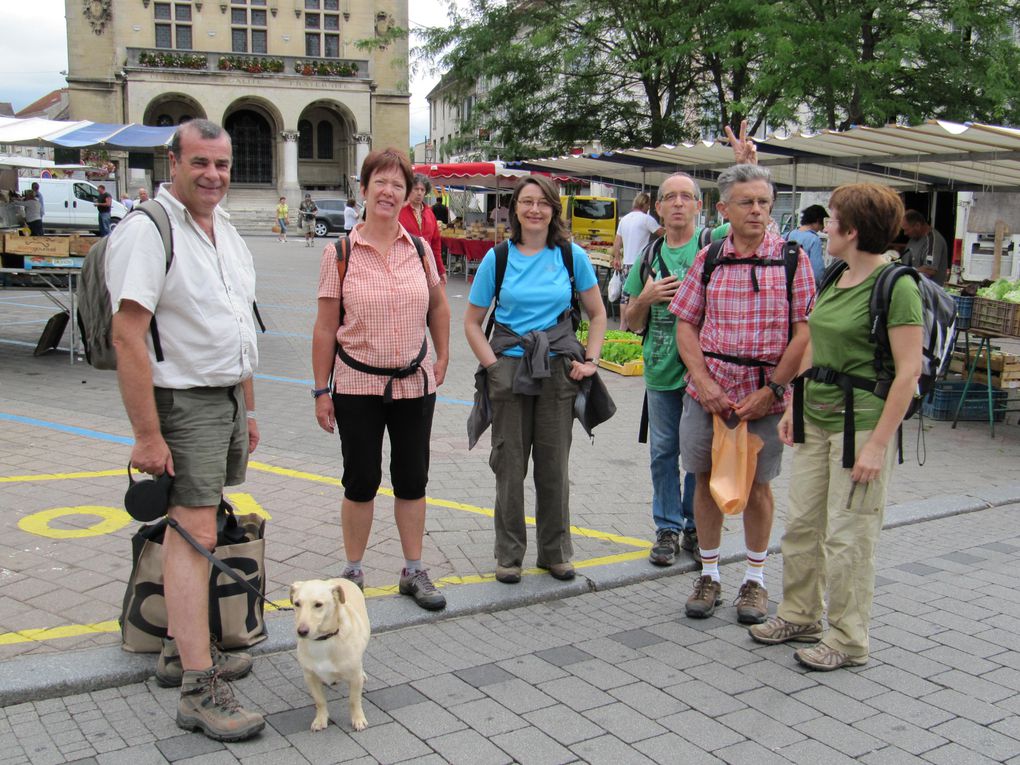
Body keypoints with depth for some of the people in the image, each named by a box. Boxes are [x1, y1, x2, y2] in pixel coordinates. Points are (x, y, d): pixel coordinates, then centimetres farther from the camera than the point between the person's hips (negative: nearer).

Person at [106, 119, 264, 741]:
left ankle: (181, 648, 26)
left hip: (227, 398, 9)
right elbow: (128, 337, -20)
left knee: (192, 525, 14)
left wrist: (248, 409, 19)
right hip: (183, 402, -8)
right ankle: (200, 690, -8)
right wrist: (147, 435, -23)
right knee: (194, 534, -11)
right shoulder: (149, 230, -14)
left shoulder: (226, 232, 14)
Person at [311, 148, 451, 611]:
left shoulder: (419, 249, 2)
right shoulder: (340, 253, -6)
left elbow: (439, 307, 17)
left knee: (412, 480, 10)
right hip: (357, 385, -2)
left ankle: (413, 572, 23)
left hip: (415, 383, 3)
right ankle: (353, 572, 24)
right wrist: (321, 390, -5)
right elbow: (325, 326, -4)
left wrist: (442, 359, 12)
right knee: (361, 482, 7)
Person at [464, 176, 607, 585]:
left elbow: (597, 313, 12)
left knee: (554, 463, 7)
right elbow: (472, 322, 4)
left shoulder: (572, 256, 2)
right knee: (509, 463, 5)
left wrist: (591, 360, 1)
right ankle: (509, 554, 18)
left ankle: (555, 551, 22)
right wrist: (492, 364, -7)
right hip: (509, 366, -1)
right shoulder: (498, 258, 0)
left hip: (558, 367, 1)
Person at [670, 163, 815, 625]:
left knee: (756, 485, 9)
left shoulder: (792, 258, -2)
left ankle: (755, 579, 26)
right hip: (708, 390, 2)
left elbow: (804, 332, -5)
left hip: (764, 394, -2)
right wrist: (704, 382, -7)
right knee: (707, 479, 9)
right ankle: (709, 575, 25)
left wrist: (771, 389, -12)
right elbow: (686, 325, 5)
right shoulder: (707, 259, 5)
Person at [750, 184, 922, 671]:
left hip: (862, 423, -8)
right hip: (817, 418, 8)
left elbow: (908, 371, -17)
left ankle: (847, 640, 17)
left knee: (847, 536, 1)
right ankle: (799, 616, 32)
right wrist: (794, 406, 17)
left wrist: (879, 444, -19)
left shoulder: (896, 285, -15)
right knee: (801, 522, 15)